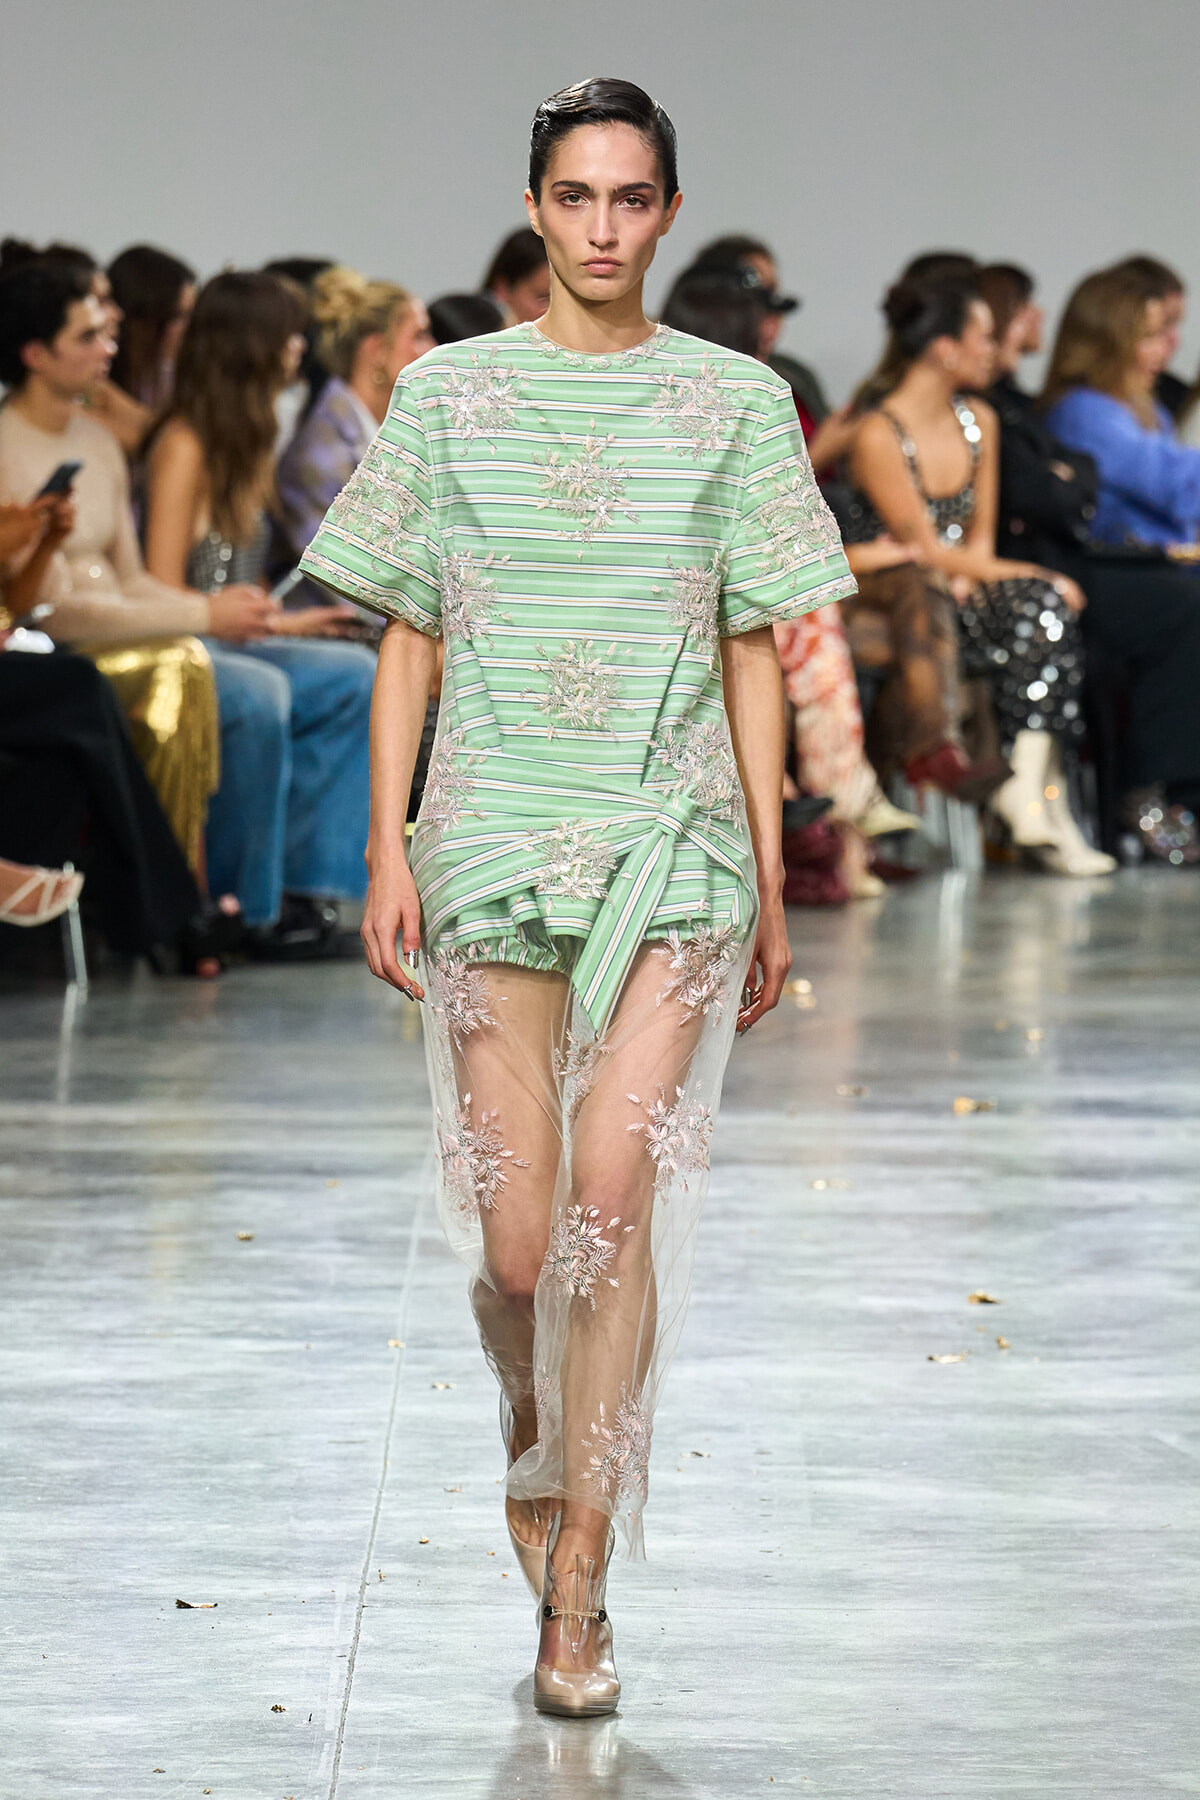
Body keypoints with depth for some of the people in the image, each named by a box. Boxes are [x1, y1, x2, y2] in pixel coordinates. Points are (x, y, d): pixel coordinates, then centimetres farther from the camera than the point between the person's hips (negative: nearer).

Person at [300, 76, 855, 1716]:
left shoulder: (735, 403, 5)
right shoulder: (451, 393, 6)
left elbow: (752, 655, 7)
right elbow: (408, 641, 8)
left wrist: (770, 885, 6)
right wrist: (389, 850, 1)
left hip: (672, 840, -1)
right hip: (496, 838, 1)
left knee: (616, 1192, -16)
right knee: (515, 1245, 0)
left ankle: (578, 1589, -10)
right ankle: (539, 1443, 35)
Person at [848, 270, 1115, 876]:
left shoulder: (979, 421, 13)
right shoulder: (878, 435, -12)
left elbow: (979, 536, 15)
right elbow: (926, 549, -14)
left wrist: (968, 576, -9)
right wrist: (1034, 574, -15)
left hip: (963, 591, 7)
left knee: (1044, 611, -25)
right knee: (1040, 601, -30)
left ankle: (1027, 792, -30)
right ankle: (1037, 795, -33)